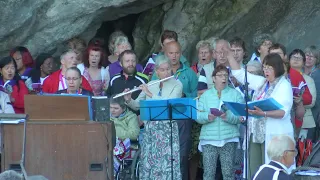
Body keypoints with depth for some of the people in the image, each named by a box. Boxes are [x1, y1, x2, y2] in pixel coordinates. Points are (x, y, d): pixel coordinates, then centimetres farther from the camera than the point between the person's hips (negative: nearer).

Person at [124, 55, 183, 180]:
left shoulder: (177, 85, -1)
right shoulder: (150, 85, 10)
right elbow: (137, 105, 13)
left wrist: (150, 94, -17)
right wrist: (129, 100, -9)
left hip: (167, 129, -4)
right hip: (150, 129, 4)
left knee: (167, 163, -7)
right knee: (148, 162, 4)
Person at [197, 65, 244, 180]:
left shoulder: (235, 94, 7)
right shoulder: (206, 95, 11)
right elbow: (197, 116, 1)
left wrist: (228, 117, -22)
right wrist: (207, 117, -19)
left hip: (229, 138, -1)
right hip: (209, 138, 1)